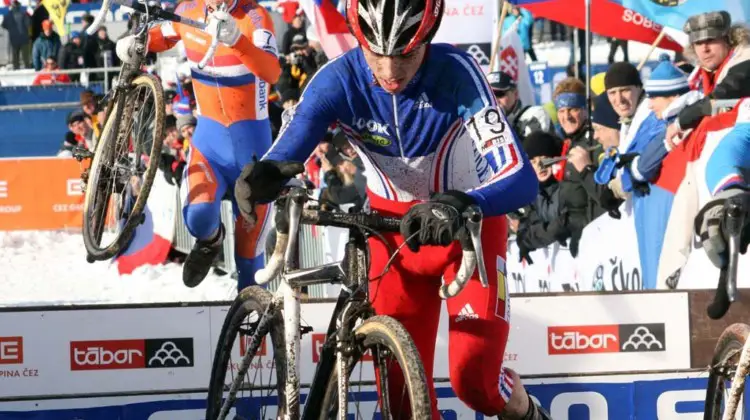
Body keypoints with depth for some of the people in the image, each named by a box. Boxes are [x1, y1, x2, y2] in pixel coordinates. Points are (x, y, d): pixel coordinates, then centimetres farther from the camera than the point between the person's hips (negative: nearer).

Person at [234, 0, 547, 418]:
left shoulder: (456, 73, -30)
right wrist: (260, 178, -54)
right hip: (395, 227, 3)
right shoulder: (338, 81, -23)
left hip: (470, 223, -3)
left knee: (474, 379, -15)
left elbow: (521, 180, -39)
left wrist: (458, 206, -59)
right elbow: (282, 158, -30)